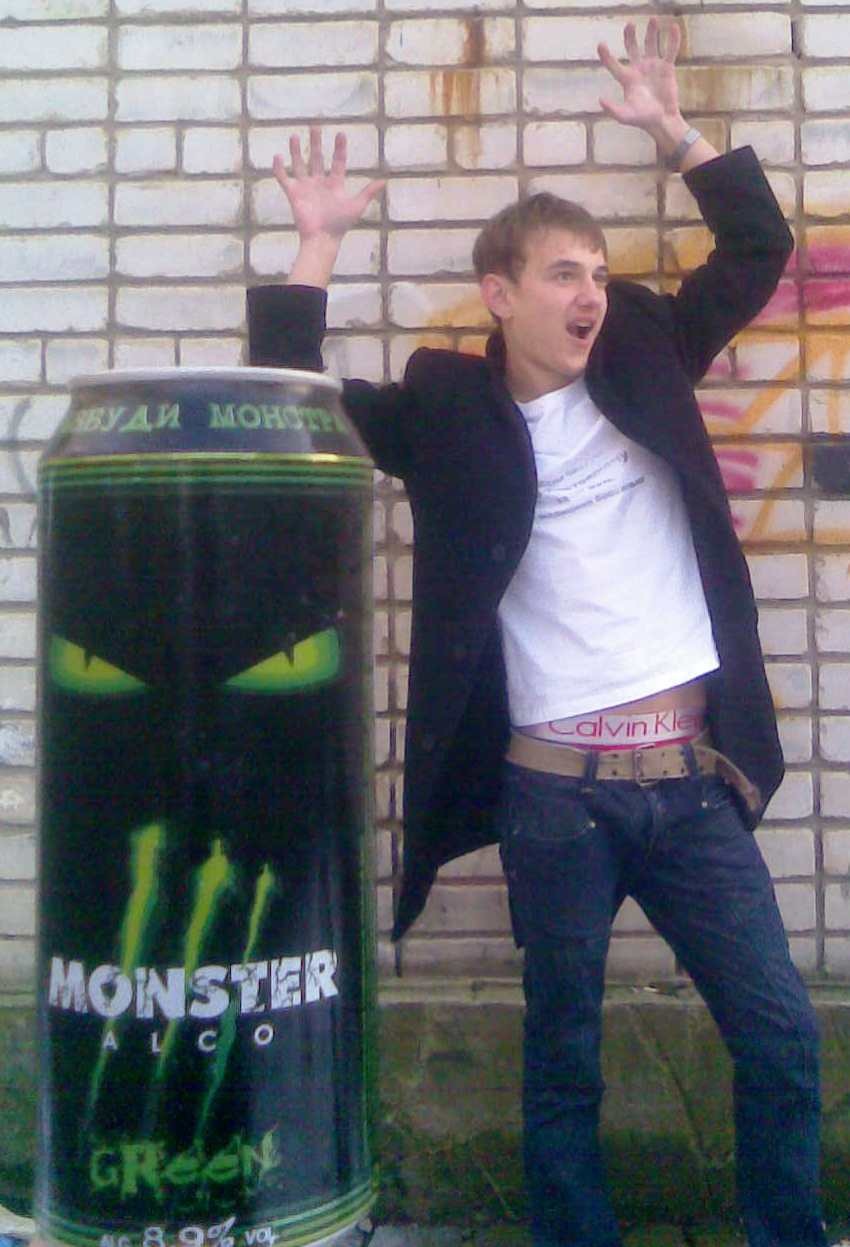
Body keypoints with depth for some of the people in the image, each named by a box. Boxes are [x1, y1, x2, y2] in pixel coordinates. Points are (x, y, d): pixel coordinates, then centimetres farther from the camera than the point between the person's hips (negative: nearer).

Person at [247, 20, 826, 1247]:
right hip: (553, 792, -2)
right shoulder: (446, 407, 2)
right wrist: (319, 245, -3)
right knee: (564, 1061, 13)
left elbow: (760, 248, 15)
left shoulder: (645, 355, 10)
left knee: (783, 1035, 10)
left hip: (692, 775, 3)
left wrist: (675, 132, 9)